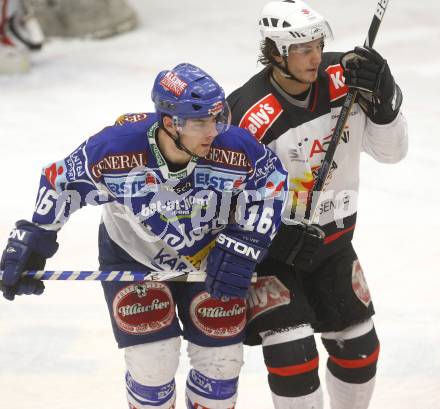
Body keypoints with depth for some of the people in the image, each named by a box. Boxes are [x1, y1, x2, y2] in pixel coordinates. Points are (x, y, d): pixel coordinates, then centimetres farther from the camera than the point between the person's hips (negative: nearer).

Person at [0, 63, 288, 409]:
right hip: (134, 257, -2)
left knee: (221, 358, 2)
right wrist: (32, 240, -12)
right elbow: (60, 183, -15)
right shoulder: (115, 151, -33)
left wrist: (244, 244, -15)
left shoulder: (236, 150, -29)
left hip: (210, 255, 2)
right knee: (153, 362, -10)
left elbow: (271, 180, -9)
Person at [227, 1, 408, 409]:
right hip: (269, 244, -5)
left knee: (358, 346, 11)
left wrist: (383, 99, -22)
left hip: (331, 239, 6)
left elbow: (390, 150, -4)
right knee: (292, 352, -16)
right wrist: (282, 241, -25)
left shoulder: (344, 79, -12)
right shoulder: (250, 113, -26)